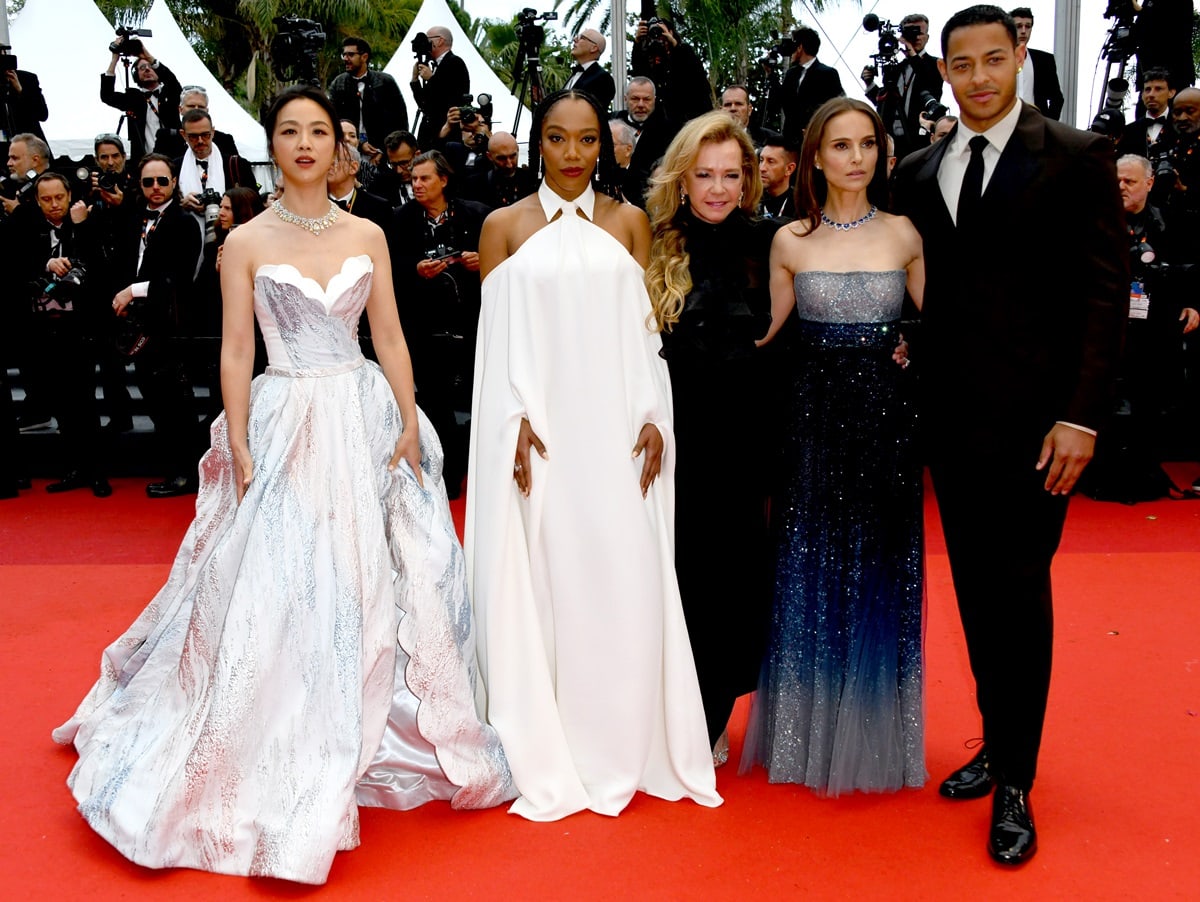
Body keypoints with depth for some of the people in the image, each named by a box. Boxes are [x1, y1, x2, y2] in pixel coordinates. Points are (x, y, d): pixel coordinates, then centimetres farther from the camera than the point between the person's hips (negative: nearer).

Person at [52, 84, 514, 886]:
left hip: (366, 421, 3)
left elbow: (391, 338, 6)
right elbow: (235, 353, -1)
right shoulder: (247, 242, 1)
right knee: (280, 592, -2)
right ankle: (282, 765, 16)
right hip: (286, 424, -2)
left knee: (374, 585, 7)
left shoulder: (369, 236, 7)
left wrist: (409, 429, -1)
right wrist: (239, 451, -7)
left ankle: (367, 746, 26)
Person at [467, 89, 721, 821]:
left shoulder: (629, 223, 10)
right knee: (540, 583, 1)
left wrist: (653, 417, -2)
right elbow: (499, 337, 2)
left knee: (627, 581, 1)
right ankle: (545, 757, 14)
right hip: (540, 431, -1)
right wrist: (516, 423, -9)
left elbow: (645, 328, 8)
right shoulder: (506, 226, 5)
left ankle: (626, 750, 16)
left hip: (617, 431, 1)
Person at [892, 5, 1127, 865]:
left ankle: (1016, 786, 12)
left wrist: (1081, 415, -13)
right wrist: (914, 394, 1)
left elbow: (1106, 293, -7)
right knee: (975, 587, 11)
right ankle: (998, 744, 28)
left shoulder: (1077, 157, -3)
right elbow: (915, 292, 11)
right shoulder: (918, 174, 10)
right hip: (951, 416, 4)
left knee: (1020, 590, 0)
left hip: (1033, 417, -4)